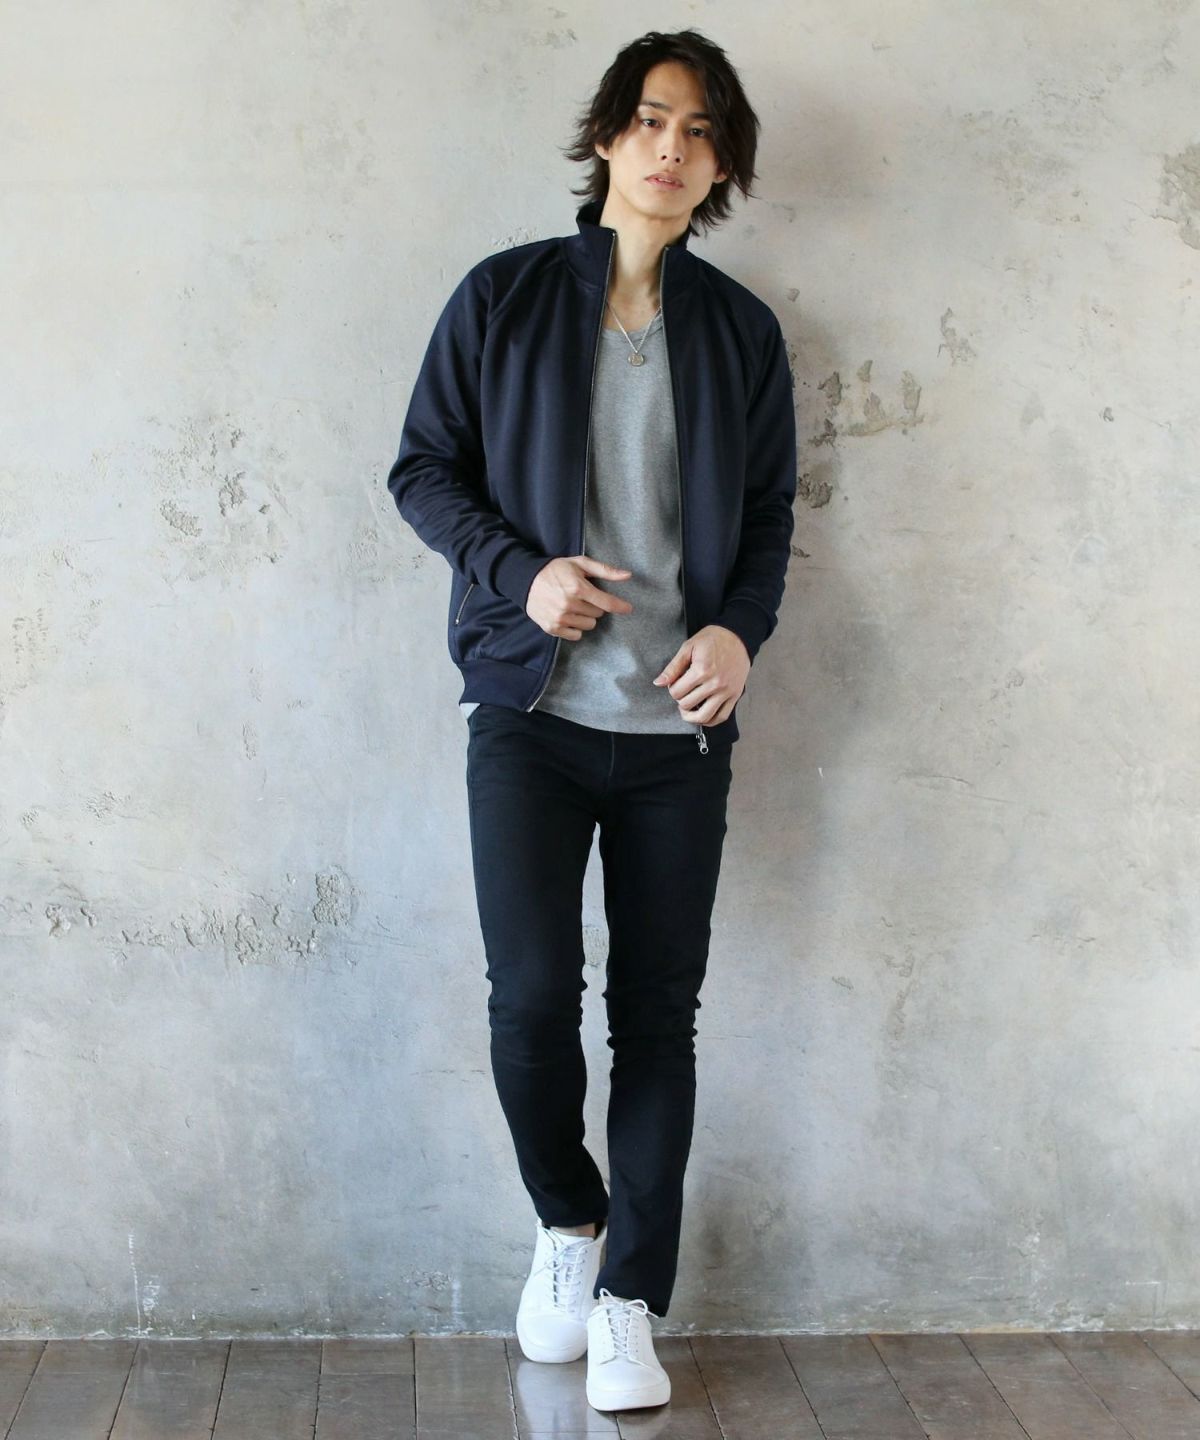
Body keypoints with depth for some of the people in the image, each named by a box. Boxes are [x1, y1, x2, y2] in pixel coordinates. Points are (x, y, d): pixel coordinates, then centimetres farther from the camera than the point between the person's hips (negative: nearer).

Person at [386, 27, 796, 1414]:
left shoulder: (741, 331, 9)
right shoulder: (503, 297, 3)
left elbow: (770, 511, 14)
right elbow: (422, 468, 4)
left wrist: (740, 626, -5)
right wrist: (520, 571, -13)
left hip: (679, 725, 2)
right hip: (532, 710, -2)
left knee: (659, 1013, 4)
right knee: (531, 994, -7)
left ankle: (629, 1302, 17)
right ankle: (567, 1222, 22)